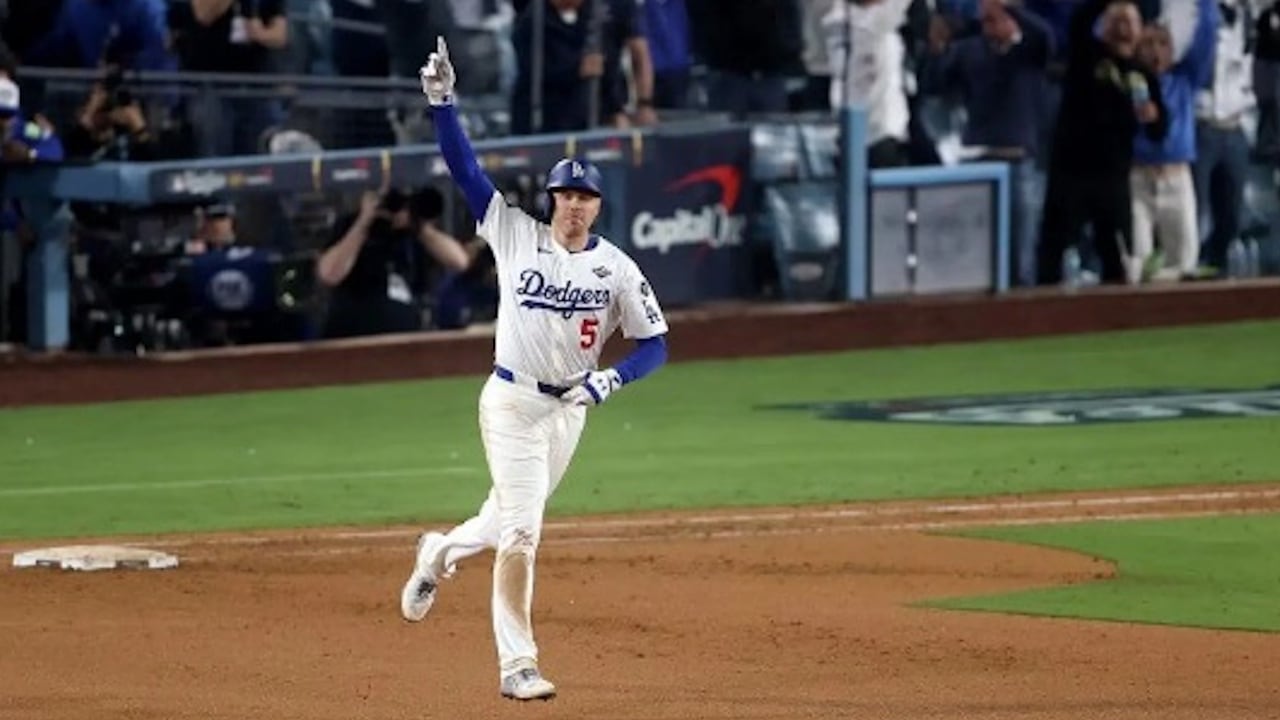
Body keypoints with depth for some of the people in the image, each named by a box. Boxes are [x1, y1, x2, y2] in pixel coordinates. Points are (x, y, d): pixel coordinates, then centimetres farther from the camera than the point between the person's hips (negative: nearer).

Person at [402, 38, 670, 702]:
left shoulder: (617, 268, -2)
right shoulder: (516, 234, -5)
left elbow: (654, 343, -1)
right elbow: (464, 168, -7)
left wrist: (610, 379, -18)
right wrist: (441, 102, -17)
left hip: (569, 407, 3)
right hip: (512, 402, -3)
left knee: (512, 518, 15)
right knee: (521, 530, -11)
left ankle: (441, 554, 48)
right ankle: (517, 665, -9)